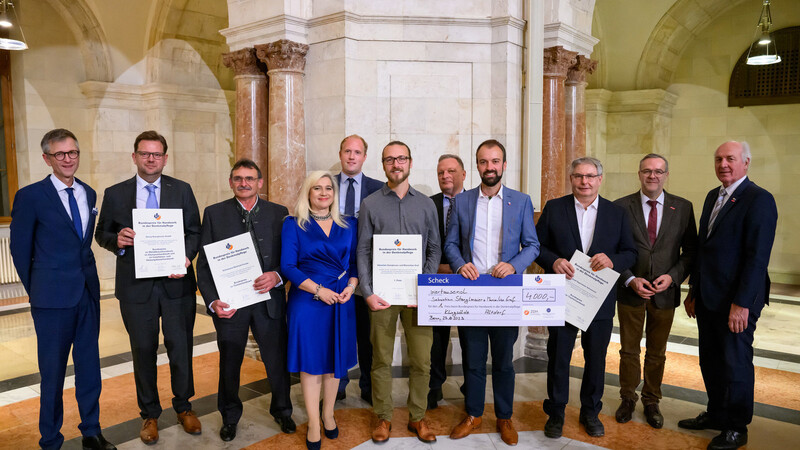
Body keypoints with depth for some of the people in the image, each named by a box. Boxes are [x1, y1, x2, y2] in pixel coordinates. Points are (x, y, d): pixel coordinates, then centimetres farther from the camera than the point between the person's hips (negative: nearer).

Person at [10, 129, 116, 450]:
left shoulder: (89, 194, 8)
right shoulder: (30, 196, -7)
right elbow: (20, 250, -1)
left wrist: (85, 277, 7)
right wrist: (36, 290, 2)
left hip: (88, 292, 5)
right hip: (53, 298, -4)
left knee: (89, 366, 13)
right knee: (52, 370, 7)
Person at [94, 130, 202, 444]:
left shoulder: (182, 190, 4)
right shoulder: (115, 194, 4)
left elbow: (195, 231, 3)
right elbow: (101, 234, 10)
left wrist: (186, 256, -15)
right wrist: (116, 240, -13)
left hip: (176, 283, 0)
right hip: (136, 286, 0)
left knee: (181, 347, 8)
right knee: (143, 351, 12)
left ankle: (183, 406, 29)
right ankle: (149, 413, 29)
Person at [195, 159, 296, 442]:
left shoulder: (279, 214, 2)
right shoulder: (214, 213, 1)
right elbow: (204, 263, -1)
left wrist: (277, 276, -19)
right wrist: (212, 300, -12)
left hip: (269, 301, 0)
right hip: (229, 303, 0)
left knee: (277, 360, 11)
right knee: (229, 363, 16)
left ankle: (281, 410, 37)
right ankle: (230, 417, 40)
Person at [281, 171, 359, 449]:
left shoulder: (349, 224, 9)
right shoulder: (293, 224, -1)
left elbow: (356, 262, 9)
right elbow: (287, 266, -7)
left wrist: (351, 287, -9)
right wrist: (318, 290, -15)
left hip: (342, 301, 3)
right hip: (307, 300, -3)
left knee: (336, 358, 11)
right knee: (310, 360, 3)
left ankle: (328, 414, 31)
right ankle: (313, 424, 18)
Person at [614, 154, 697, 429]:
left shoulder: (683, 207, 1)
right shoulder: (621, 207, -4)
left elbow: (691, 249, 1)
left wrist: (673, 276, -13)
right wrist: (631, 280, -14)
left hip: (665, 292, 1)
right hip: (630, 291, -1)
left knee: (657, 353, 15)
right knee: (629, 350, 12)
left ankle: (651, 402, 32)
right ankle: (628, 399, 30)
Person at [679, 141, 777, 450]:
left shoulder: (759, 200, -13)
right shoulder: (713, 196, 12)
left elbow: (757, 257, -19)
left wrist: (742, 303, -21)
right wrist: (694, 291, 14)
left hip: (736, 300, -7)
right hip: (707, 297, 7)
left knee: (735, 363, 7)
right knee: (710, 361, 16)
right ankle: (716, 415, 34)